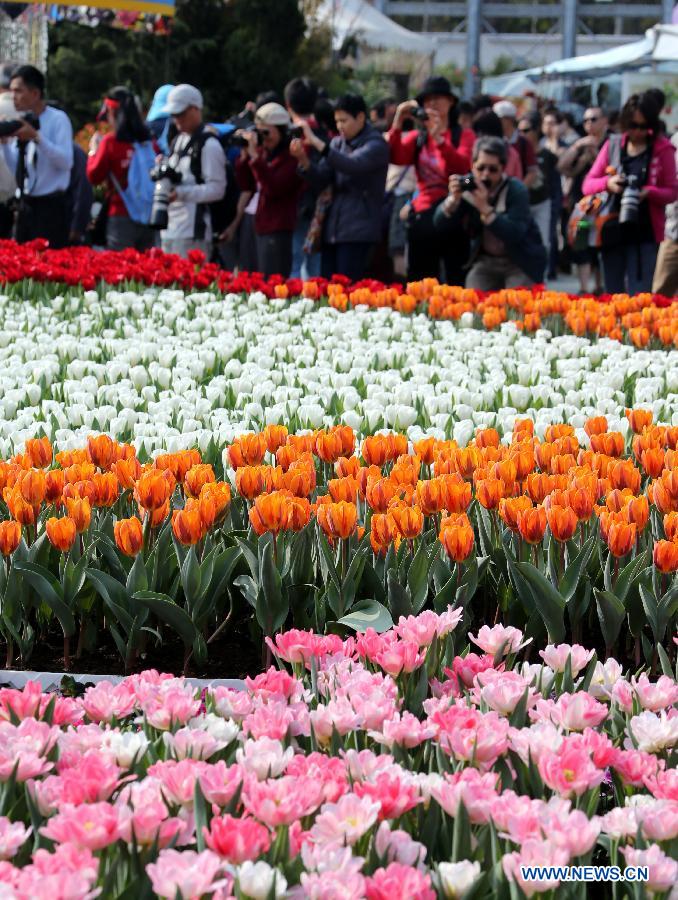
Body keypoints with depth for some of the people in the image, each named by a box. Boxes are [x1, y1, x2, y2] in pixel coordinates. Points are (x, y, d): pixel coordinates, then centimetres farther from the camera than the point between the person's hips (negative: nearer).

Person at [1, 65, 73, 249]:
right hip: (26, 206, 7)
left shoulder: (57, 119, -7)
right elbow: (15, 168, 14)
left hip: (50, 206, -7)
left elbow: (66, 161, -18)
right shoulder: (21, 122, 10)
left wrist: (37, 137, -24)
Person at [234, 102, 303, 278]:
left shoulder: (292, 155, -10)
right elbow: (247, 185, 14)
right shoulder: (264, 152, 13)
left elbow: (274, 189, -20)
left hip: (279, 231, -8)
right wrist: (244, 154, 4)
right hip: (262, 229, 8)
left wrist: (255, 155, -21)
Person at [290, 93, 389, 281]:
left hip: (358, 231, -6)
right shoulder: (337, 143, 14)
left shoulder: (376, 145, -4)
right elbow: (320, 181, 8)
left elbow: (353, 165, -24)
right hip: (332, 228, 6)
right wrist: (303, 159, -11)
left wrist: (317, 143, -26)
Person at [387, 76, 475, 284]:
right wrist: (397, 124, -16)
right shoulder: (417, 138, 11)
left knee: (456, 282, -3)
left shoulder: (464, 135, 2)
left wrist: (439, 139, -26)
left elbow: (462, 166, -16)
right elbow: (396, 158, -6)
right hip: (422, 215, 3)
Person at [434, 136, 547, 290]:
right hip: (485, 260, 4)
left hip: (521, 263, -4)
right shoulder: (467, 187, -8)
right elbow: (441, 225, -11)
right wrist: (454, 199, -29)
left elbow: (515, 235, -32)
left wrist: (485, 208, -39)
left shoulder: (517, 191, -19)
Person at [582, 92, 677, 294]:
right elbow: (587, 185, 8)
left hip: (645, 233, -3)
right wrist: (607, 183, -14)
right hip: (613, 230, 3)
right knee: (613, 294, 8)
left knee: (639, 296, -9)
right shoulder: (612, 145, 8)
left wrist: (649, 192, -18)